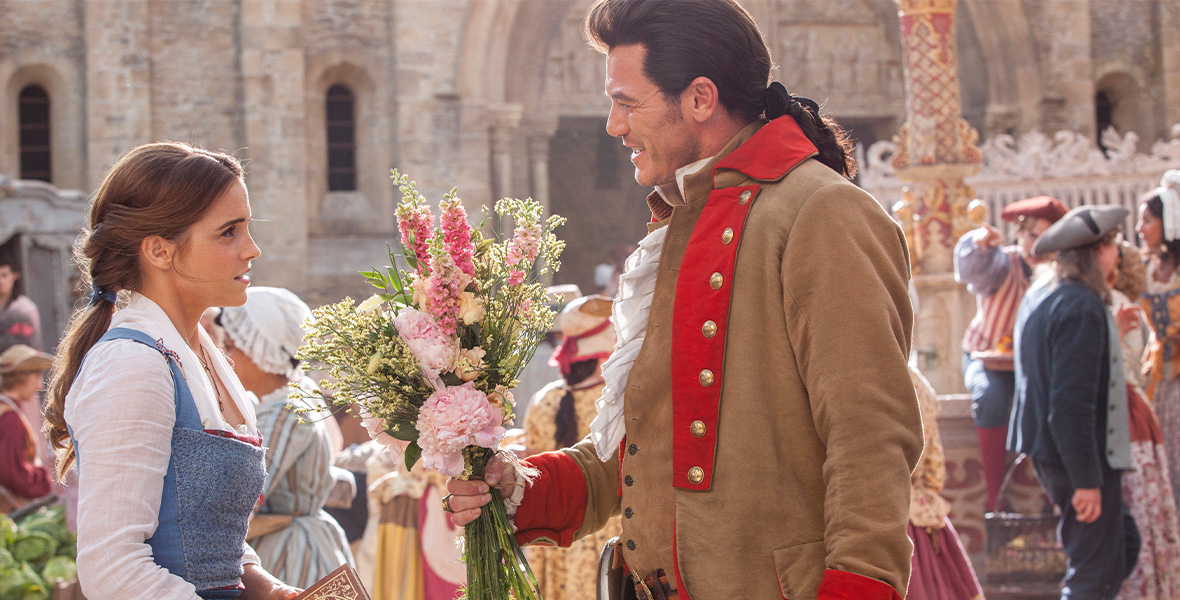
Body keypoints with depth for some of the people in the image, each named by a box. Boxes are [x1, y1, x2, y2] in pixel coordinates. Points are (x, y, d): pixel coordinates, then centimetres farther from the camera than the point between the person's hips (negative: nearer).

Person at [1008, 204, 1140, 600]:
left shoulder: (1039, 296, 13)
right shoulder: (1082, 307, -19)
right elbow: (1072, 402, -25)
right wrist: (1087, 479, -23)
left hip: (1050, 452, 10)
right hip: (1081, 457, -10)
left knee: (1124, 546, 18)